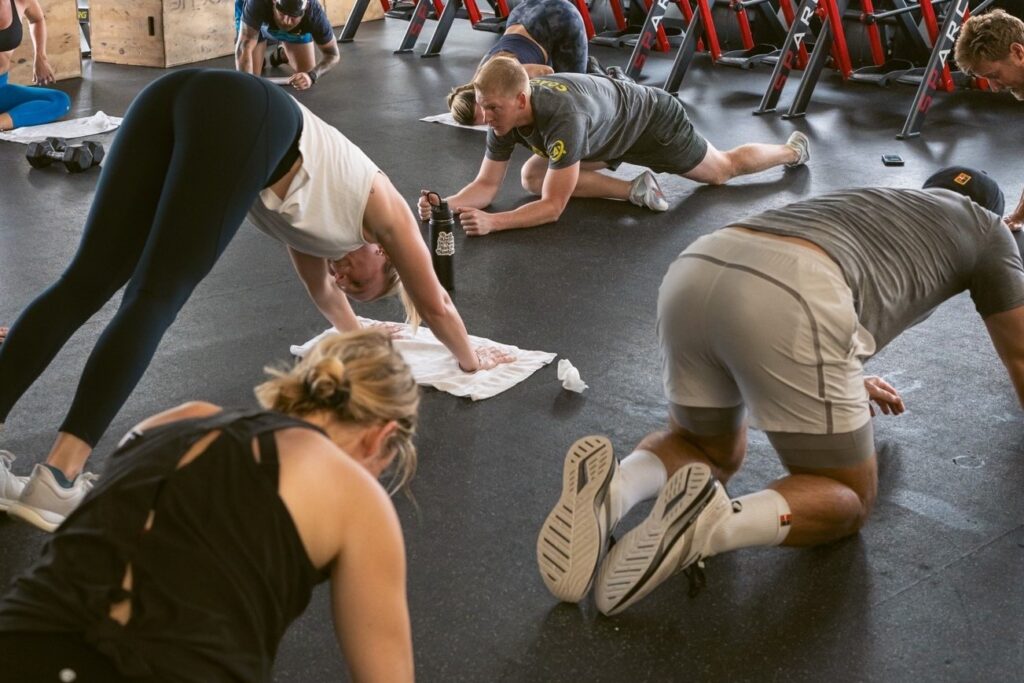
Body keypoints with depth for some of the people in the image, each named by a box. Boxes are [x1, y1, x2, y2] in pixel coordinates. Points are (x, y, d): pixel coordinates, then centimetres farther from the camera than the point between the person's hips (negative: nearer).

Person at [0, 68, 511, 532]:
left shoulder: (317, 219, 43)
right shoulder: (383, 208, 29)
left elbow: (323, 291, 61)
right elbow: (436, 304, 40)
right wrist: (471, 358, 57)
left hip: (181, 99, 7)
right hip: (242, 118, -7)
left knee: (85, 284, -3)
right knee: (154, 302, -13)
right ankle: (58, 478, -22)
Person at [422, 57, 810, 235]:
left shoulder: (563, 117, -47)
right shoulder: (504, 115, -25)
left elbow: (553, 206, -44)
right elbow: (487, 185, -18)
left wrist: (491, 222, -55)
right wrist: (447, 204, -38)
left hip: (651, 120, -7)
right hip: (612, 131, 7)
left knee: (723, 169, 16)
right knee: (532, 176, -3)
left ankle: (792, 150, 43)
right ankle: (633, 189, -2)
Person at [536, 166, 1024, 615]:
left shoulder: (868, 200, 45)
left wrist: (844, 381, 70)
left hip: (694, 272, 6)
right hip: (791, 301, -6)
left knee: (709, 450, 31)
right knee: (848, 499, 15)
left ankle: (615, 488, -5)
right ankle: (717, 523, -18)